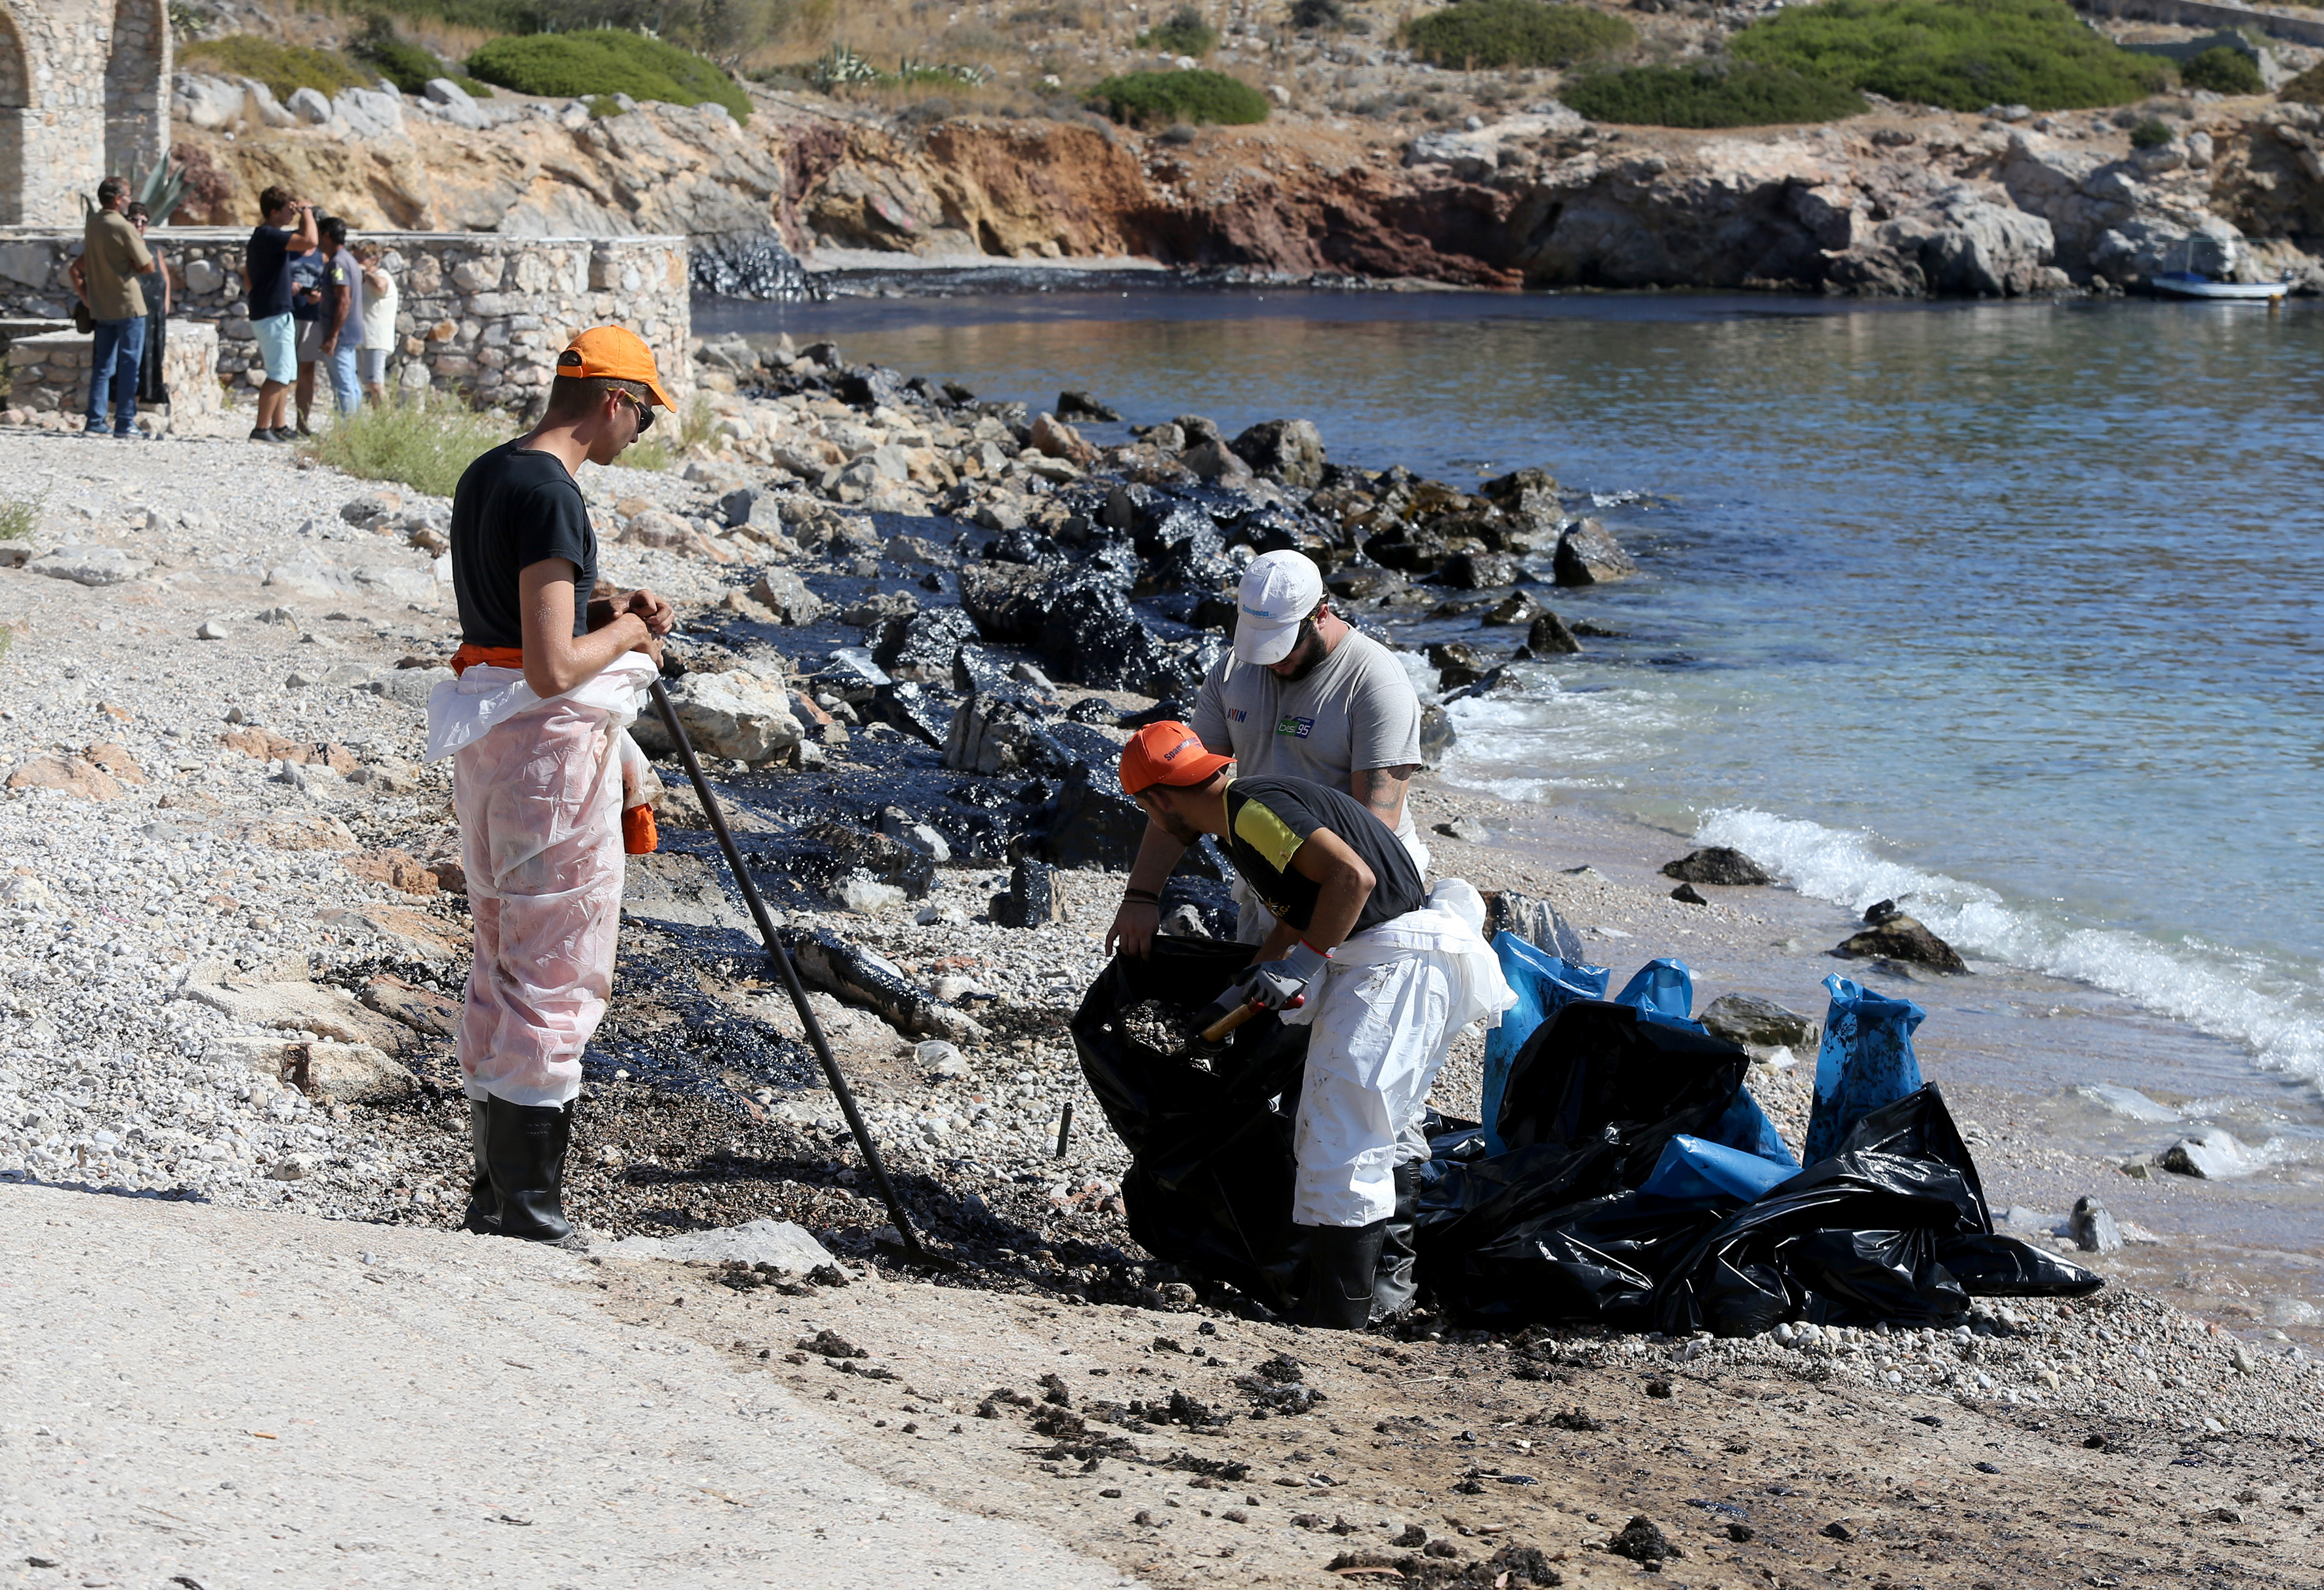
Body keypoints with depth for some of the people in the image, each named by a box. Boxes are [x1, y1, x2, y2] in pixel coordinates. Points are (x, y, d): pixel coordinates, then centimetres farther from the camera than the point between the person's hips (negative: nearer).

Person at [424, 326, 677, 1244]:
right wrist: (625, 632, -7)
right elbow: (552, 668, -24)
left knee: (501, 965, 16)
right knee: (557, 976, -3)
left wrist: (600, 614, 12)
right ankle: (529, 1212, 0)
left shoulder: (485, 475, 11)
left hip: (483, 740, 10)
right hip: (552, 737, -10)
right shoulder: (551, 496, -19)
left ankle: (494, 1191, 23)